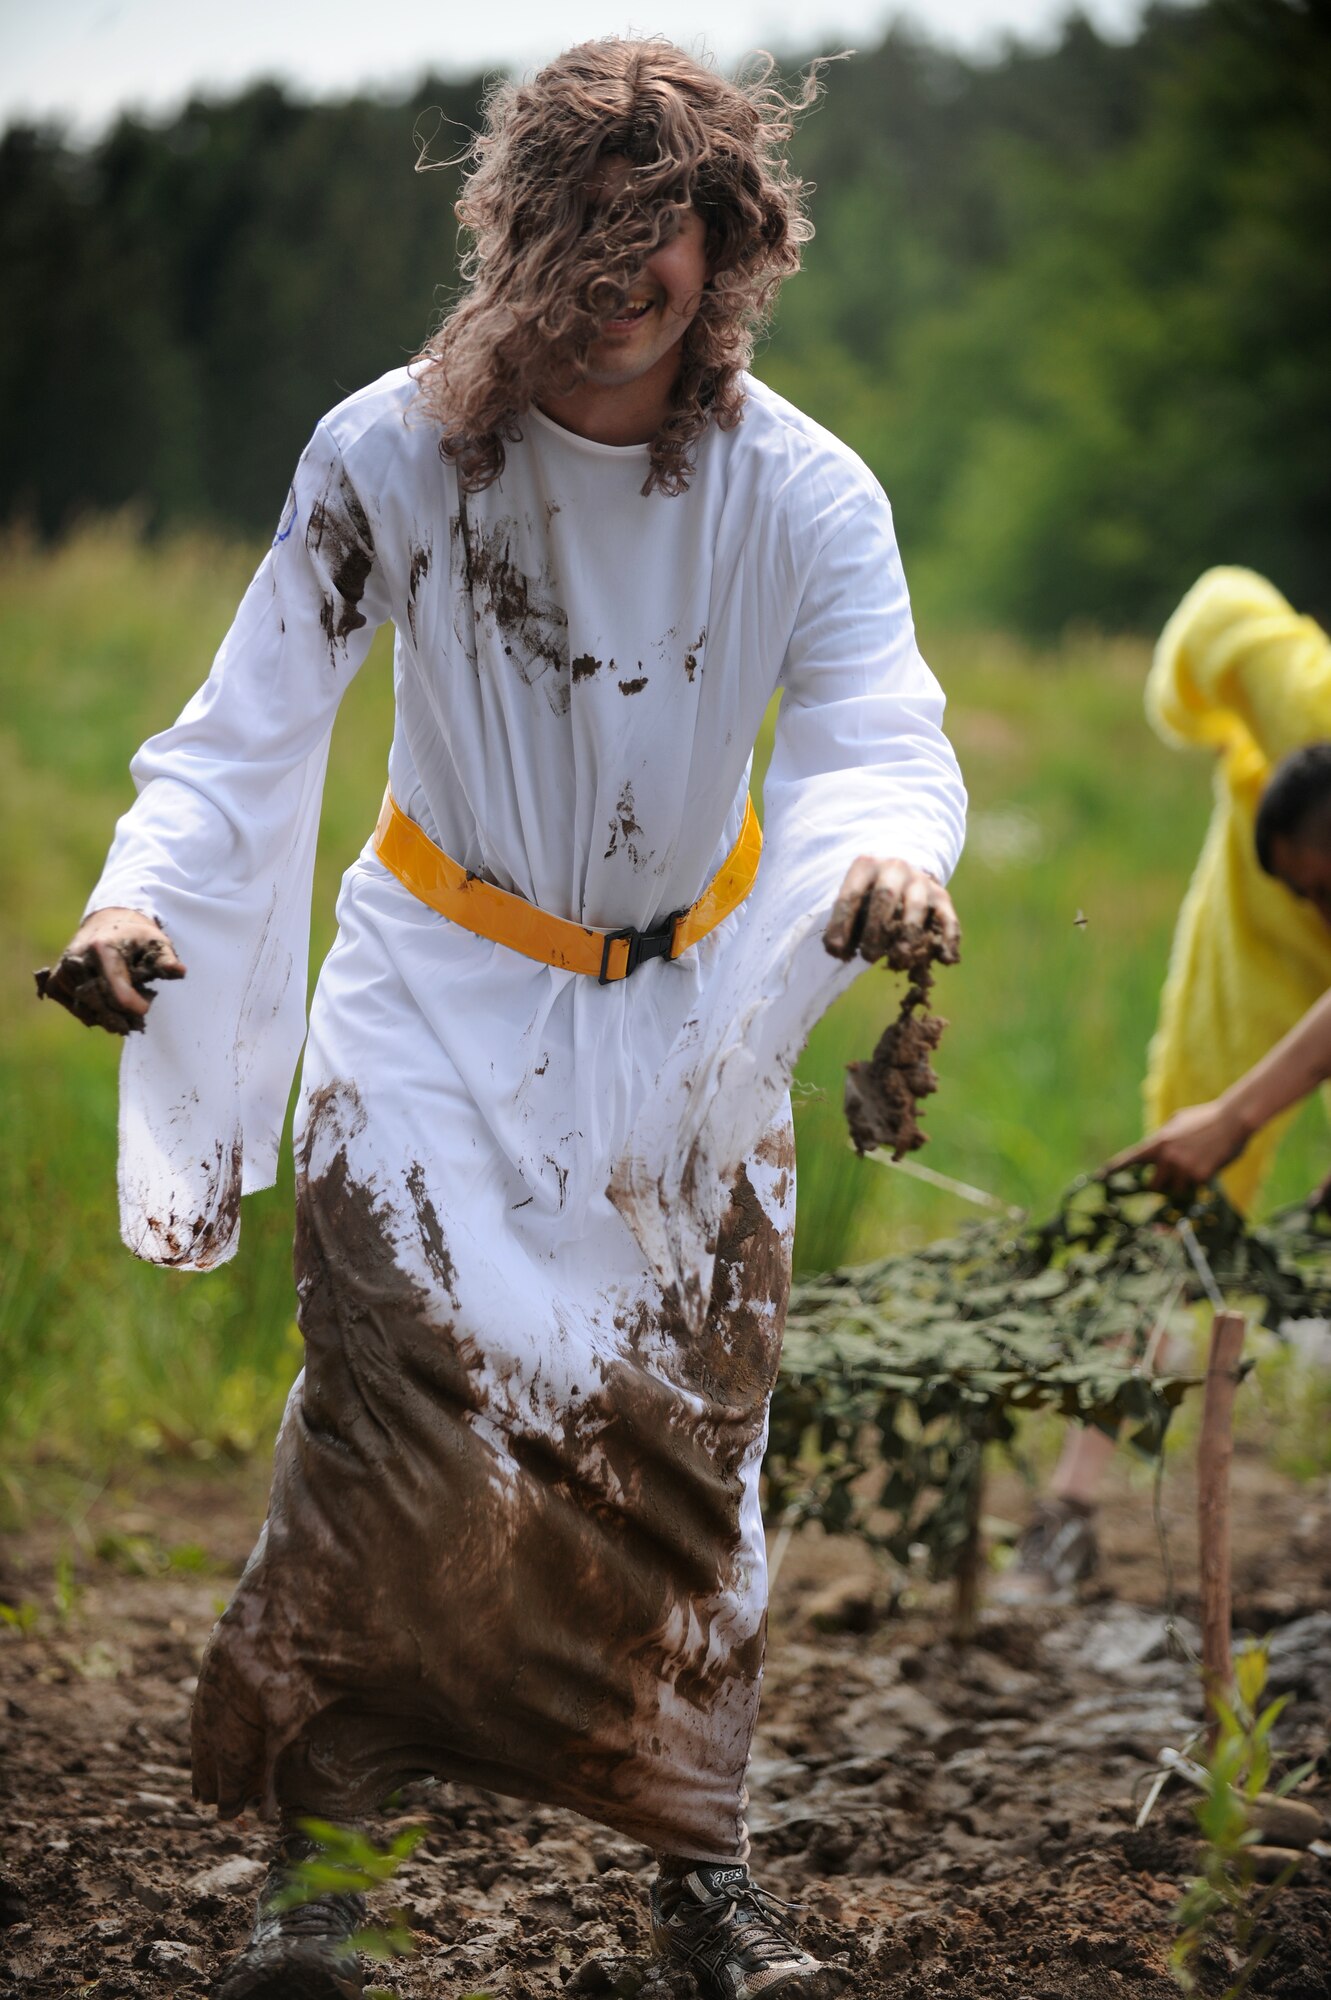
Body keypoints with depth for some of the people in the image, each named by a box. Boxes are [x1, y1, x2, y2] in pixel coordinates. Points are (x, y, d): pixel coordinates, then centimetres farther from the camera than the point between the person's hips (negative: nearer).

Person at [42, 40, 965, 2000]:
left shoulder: (805, 495, -15)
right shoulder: (391, 457, -17)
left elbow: (886, 732, -27)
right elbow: (251, 721, -15)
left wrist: (890, 853, -51)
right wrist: (140, 889, -34)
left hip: (689, 1012, 2)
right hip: (444, 1003, -2)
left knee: (693, 1440, 7)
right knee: (393, 1412, -13)